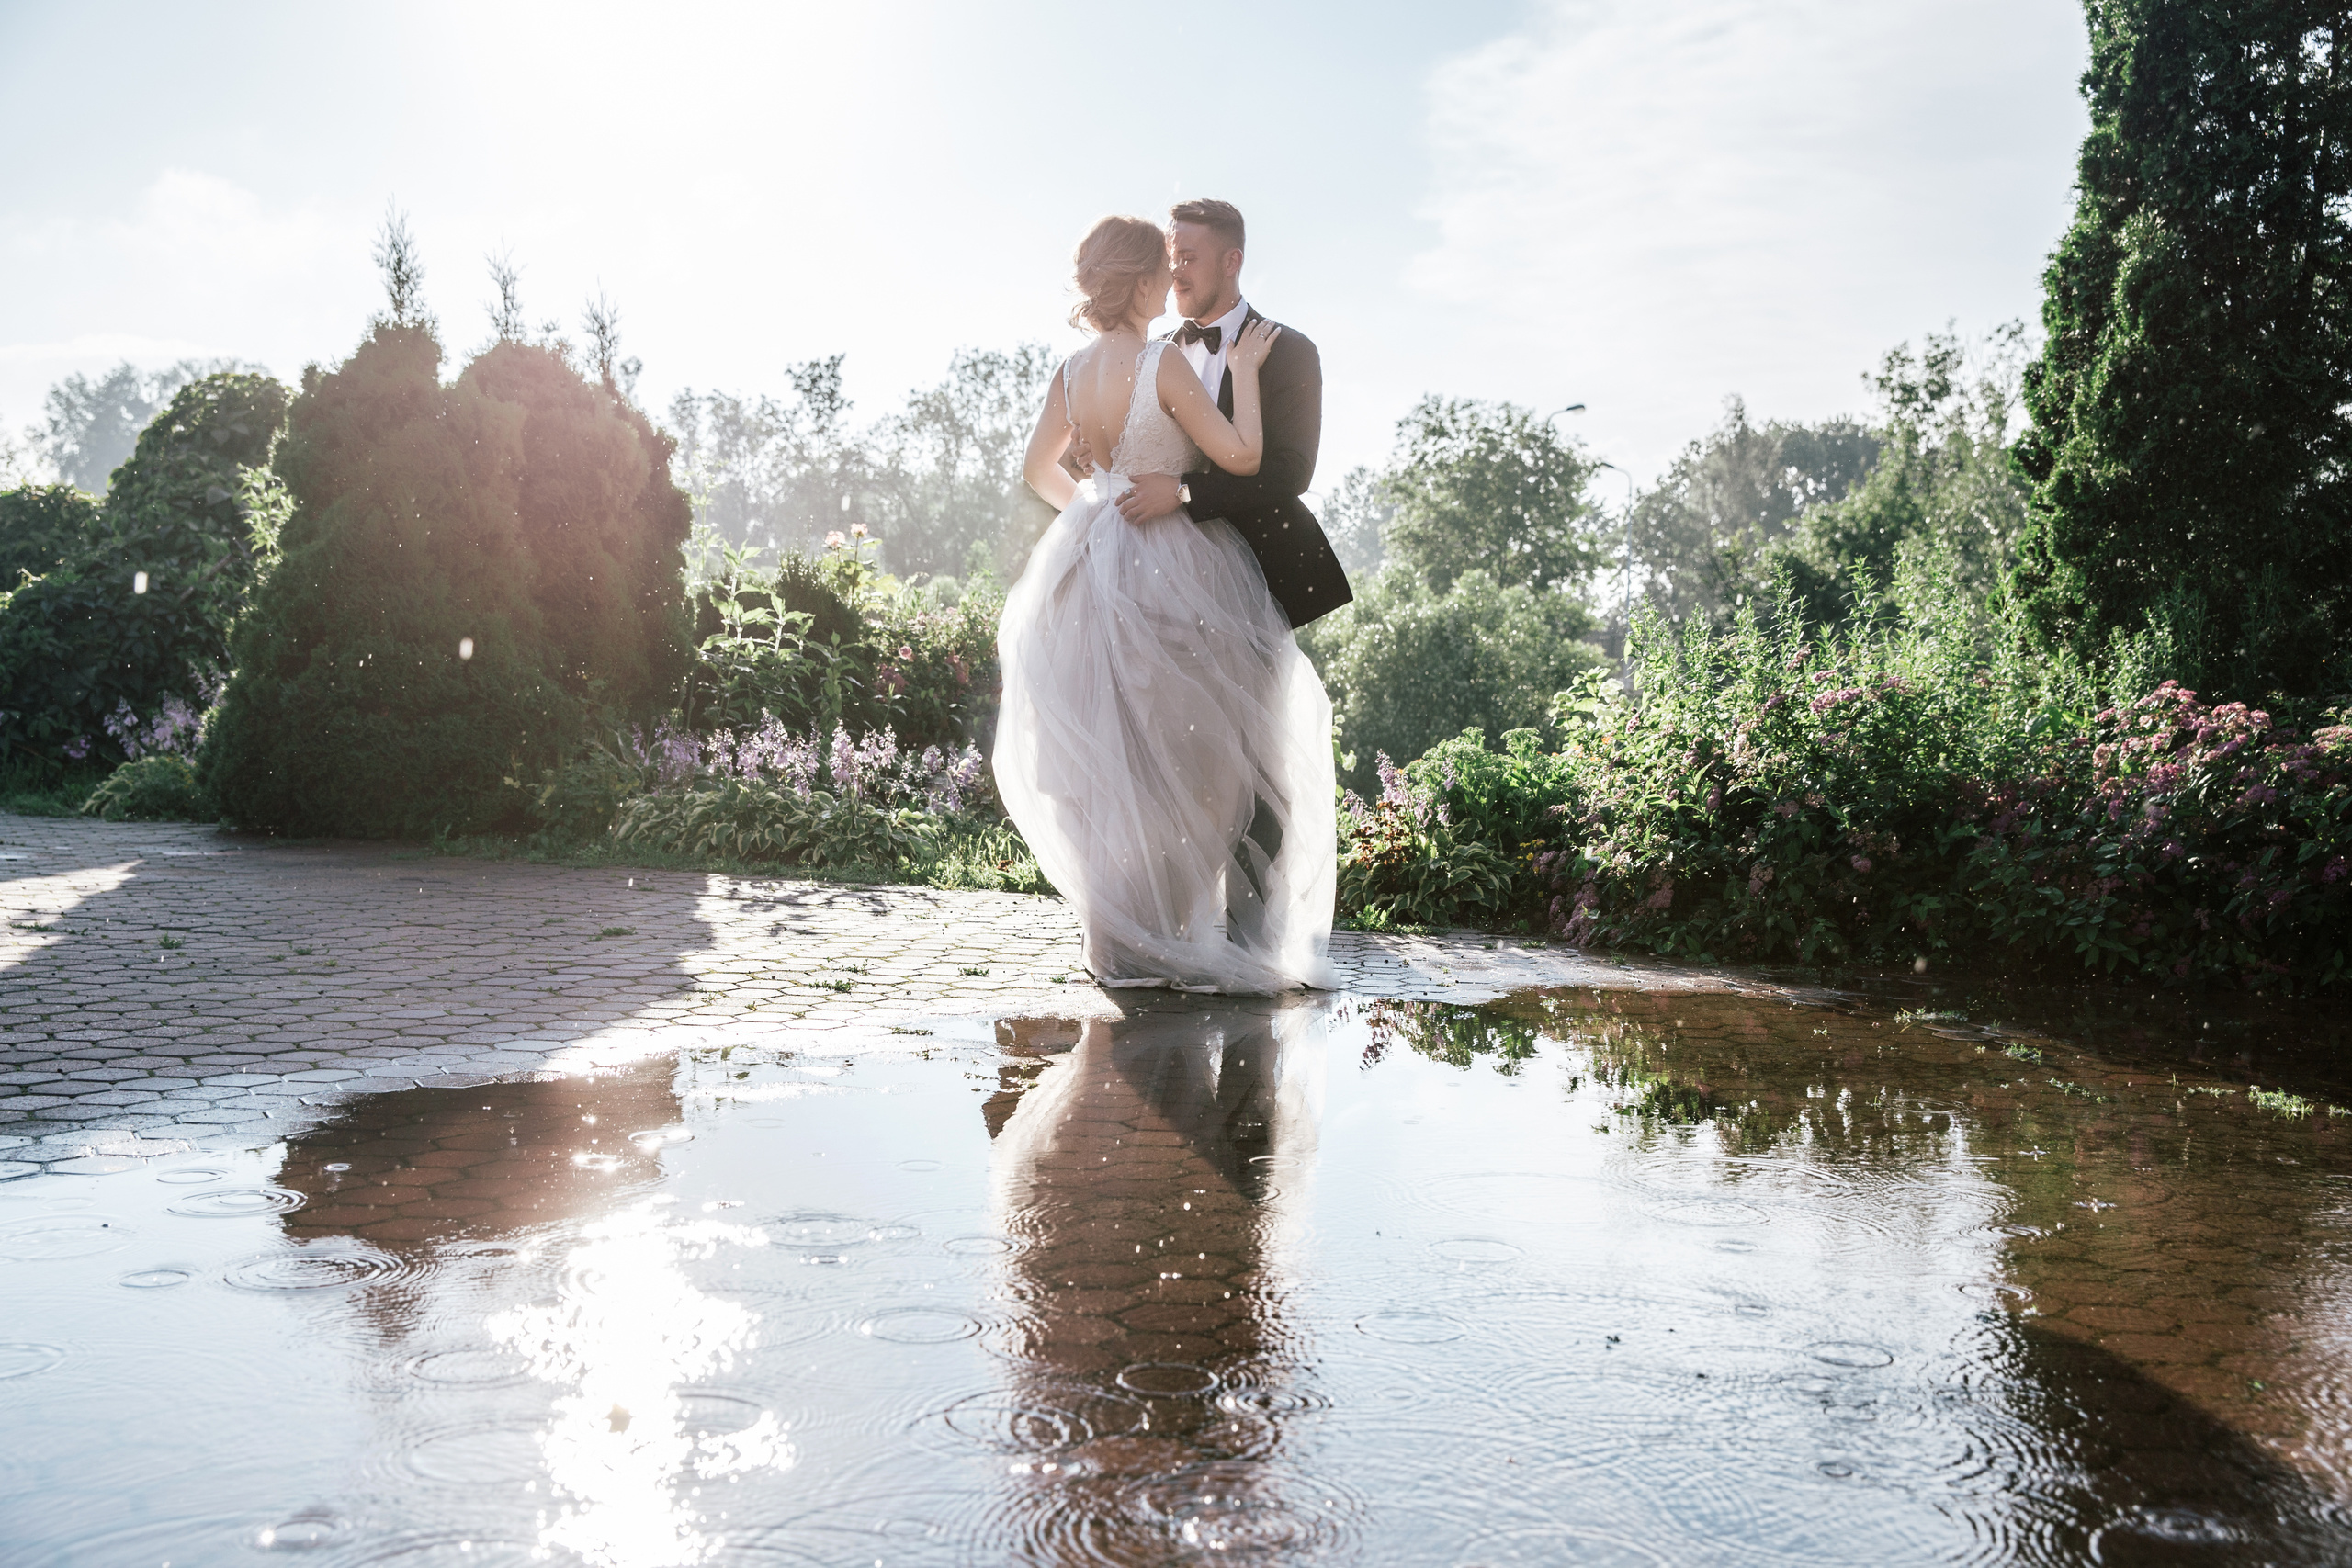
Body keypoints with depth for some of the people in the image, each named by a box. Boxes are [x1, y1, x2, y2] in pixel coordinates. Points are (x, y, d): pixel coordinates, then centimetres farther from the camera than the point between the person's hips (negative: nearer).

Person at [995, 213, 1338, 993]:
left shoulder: (1072, 373, 5)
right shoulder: (1163, 363, -16)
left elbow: (1040, 469, 16)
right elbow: (1242, 456, -14)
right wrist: (1244, 372, -3)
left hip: (1100, 570, 7)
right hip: (1179, 573, -7)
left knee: (1113, 759, 12)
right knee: (1185, 756, 2)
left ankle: (1123, 941, 20)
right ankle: (1172, 938, 4)